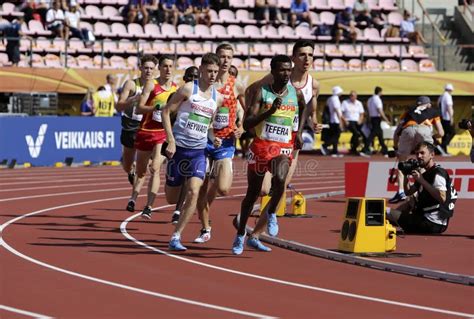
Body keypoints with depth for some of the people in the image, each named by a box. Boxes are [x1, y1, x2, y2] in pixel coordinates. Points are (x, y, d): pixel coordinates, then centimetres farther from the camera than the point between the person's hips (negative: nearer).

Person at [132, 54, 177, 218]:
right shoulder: (151, 84, -6)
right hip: (145, 131, -1)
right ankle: (133, 198, 36)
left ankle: (148, 207, -16)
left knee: (155, 169, -15)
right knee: (140, 170, 12)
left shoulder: (176, 88, 5)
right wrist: (157, 107, -26)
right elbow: (139, 108, -13)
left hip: (163, 133, 1)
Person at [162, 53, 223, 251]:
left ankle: (176, 237, -10)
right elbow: (166, 111, -6)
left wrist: (213, 138, 5)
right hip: (179, 147, -3)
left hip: (199, 151, 3)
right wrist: (171, 141, -14)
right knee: (171, 198, 5)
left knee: (193, 192, -17)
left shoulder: (217, 98, 9)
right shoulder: (188, 89, -7)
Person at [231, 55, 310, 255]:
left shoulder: (296, 93, 3)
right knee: (253, 193, 10)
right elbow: (247, 124, -15)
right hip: (261, 146, -1)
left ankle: (271, 213, -3)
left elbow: (305, 108, 28)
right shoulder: (262, 92, -7)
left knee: (280, 179, -31)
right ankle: (240, 235, 27)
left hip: (284, 148, 1)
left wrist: (299, 131, 18)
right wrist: (270, 110, -25)